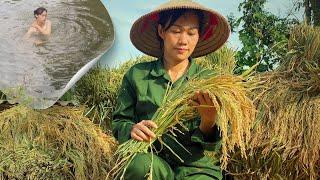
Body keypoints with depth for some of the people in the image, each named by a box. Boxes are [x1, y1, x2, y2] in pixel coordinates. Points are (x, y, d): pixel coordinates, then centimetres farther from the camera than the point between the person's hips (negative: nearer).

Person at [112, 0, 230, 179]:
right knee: (140, 164, -32)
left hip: (195, 165, -1)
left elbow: (212, 144, -1)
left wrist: (208, 122, -24)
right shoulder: (136, 75, 2)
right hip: (151, 159, 1)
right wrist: (132, 129, -17)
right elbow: (119, 123, 7)